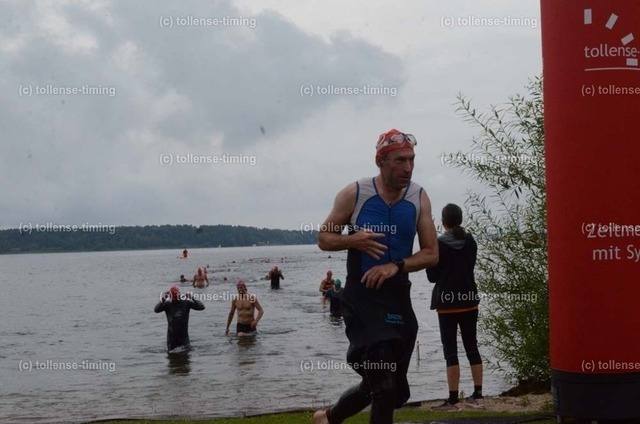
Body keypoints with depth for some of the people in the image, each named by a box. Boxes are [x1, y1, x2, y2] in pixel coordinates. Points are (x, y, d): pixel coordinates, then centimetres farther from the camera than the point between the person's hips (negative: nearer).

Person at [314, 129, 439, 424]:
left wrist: (396, 266, -18)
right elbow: (324, 238, 1)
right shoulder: (354, 194, -8)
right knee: (385, 387, -13)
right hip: (362, 298, -4)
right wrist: (353, 240, -20)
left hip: (398, 298, 5)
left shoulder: (420, 198, 0)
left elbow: (431, 254, 0)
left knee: (388, 388, 15)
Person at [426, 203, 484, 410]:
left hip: (447, 303, -4)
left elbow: (432, 276, -7)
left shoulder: (439, 244, -12)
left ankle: (453, 400, -5)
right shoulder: (470, 242, 2)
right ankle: (477, 396, 13)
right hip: (469, 301, 5)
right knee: (472, 347, 11)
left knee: (450, 350, -3)